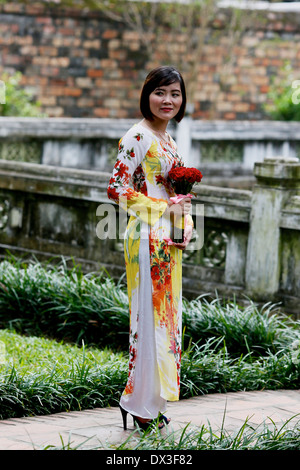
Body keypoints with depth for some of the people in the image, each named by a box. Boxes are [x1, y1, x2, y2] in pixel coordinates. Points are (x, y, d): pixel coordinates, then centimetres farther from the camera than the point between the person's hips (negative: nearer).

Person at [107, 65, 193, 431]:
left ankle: (153, 403, 18)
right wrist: (165, 207, -16)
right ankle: (141, 405, 2)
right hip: (148, 238, -9)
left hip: (169, 241, 9)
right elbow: (117, 188, -16)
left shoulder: (167, 139, 16)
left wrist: (186, 224, 5)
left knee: (166, 316, 11)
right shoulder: (138, 137, -11)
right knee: (150, 317, -6)